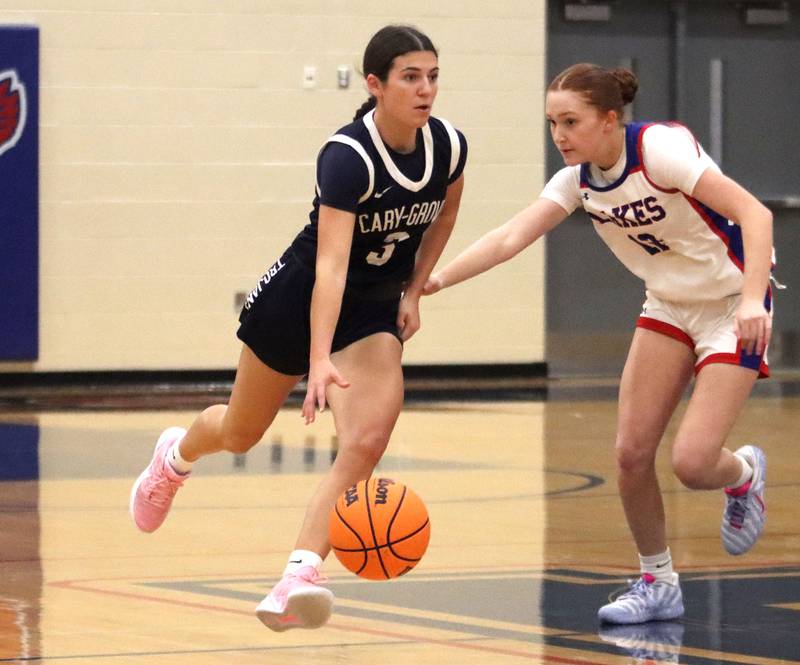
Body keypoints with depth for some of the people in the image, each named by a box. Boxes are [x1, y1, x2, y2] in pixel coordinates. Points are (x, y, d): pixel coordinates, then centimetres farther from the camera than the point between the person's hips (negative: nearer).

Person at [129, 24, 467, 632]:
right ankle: (177, 454, 54)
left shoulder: (449, 146, -12)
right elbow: (331, 264, -40)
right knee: (240, 434, 17)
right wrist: (320, 361, -50)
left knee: (366, 443, -22)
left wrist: (413, 292, 5)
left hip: (376, 310, 4)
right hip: (299, 300, -4)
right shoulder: (347, 157, -31)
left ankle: (297, 581, -25)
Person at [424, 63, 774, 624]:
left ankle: (744, 473, 20)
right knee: (632, 453, -5)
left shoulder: (661, 147, -25)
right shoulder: (578, 179, -4)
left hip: (732, 309, -6)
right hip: (668, 307, 6)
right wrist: (440, 277, -27)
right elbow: (512, 236, -12)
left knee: (692, 463, -16)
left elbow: (754, 214, -30)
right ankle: (657, 583, 14)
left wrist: (752, 300, -42)